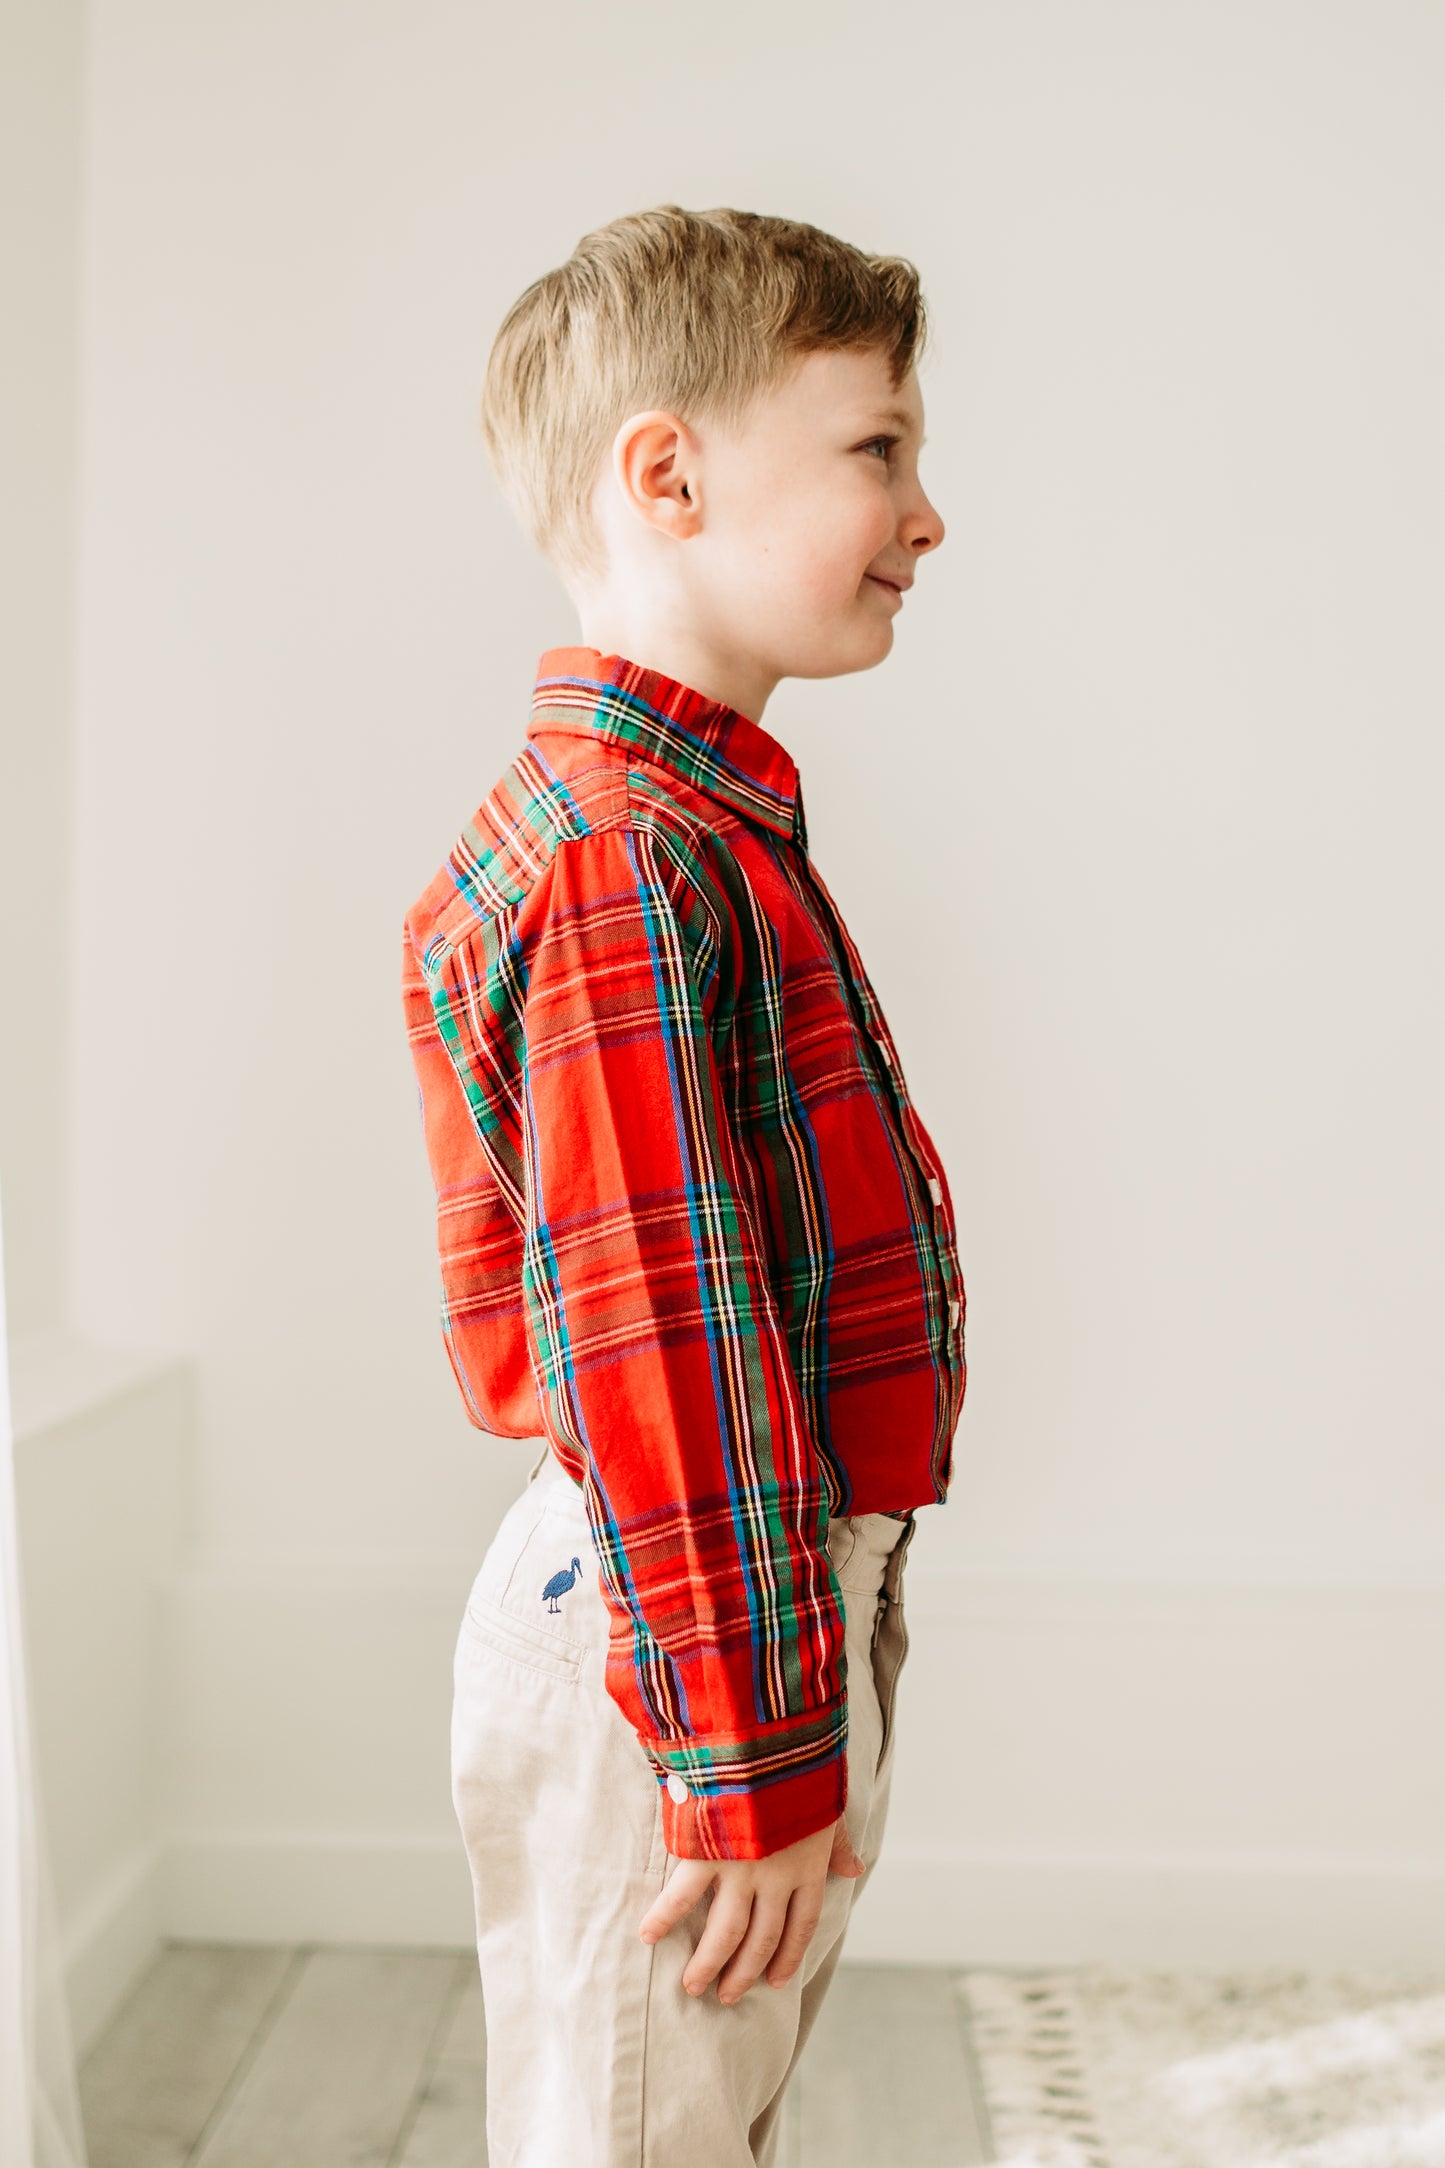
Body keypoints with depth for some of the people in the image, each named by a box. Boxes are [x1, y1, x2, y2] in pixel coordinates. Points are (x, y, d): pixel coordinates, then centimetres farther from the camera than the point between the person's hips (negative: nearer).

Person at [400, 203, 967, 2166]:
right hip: (680, 1626, -10)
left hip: (783, 1579, 10)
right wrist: (751, 1757, -22)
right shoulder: (621, 858, -22)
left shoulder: (703, 818, 12)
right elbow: (653, 1339, -25)